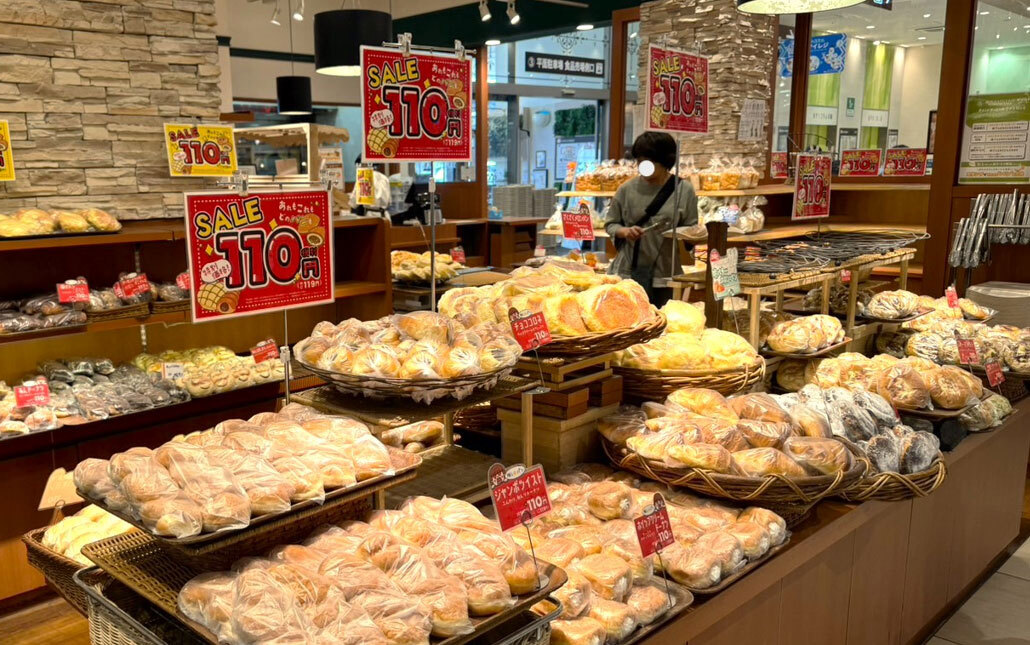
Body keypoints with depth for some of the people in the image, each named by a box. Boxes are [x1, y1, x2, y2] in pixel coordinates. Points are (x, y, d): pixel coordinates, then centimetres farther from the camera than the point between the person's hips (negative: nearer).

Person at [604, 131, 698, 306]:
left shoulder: (684, 190, 1)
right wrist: (625, 231, -10)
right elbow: (610, 224, 10)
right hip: (628, 272, 1)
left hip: (665, 274, 0)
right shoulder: (627, 189, 3)